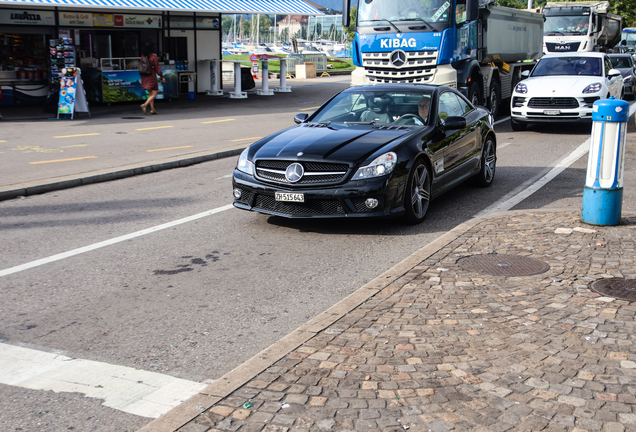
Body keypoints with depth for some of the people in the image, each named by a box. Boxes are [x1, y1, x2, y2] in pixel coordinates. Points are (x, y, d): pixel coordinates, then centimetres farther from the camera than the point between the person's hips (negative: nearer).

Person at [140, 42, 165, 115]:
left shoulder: (143, 56, 5)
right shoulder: (153, 56, -11)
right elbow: (157, 68, -10)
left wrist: (141, 78, 16)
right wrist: (162, 77, -2)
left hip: (144, 76, 6)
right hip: (152, 76, -6)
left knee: (150, 94, 16)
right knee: (154, 94, -1)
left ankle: (152, 109, 15)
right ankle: (145, 105, -20)